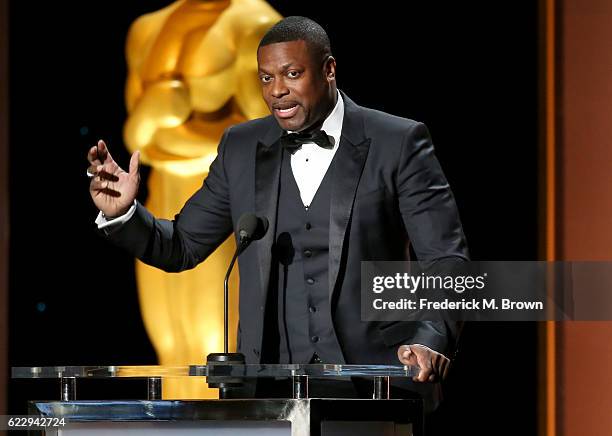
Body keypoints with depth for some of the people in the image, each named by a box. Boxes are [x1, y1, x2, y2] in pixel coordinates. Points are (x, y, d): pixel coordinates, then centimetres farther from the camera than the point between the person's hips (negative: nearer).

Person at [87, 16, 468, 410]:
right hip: (271, 381, 3)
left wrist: (433, 340, -22)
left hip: (375, 375, -3)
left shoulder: (398, 143, -1)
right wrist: (122, 214, -5)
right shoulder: (242, 148, 11)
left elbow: (447, 260, -4)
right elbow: (182, 248, 15)